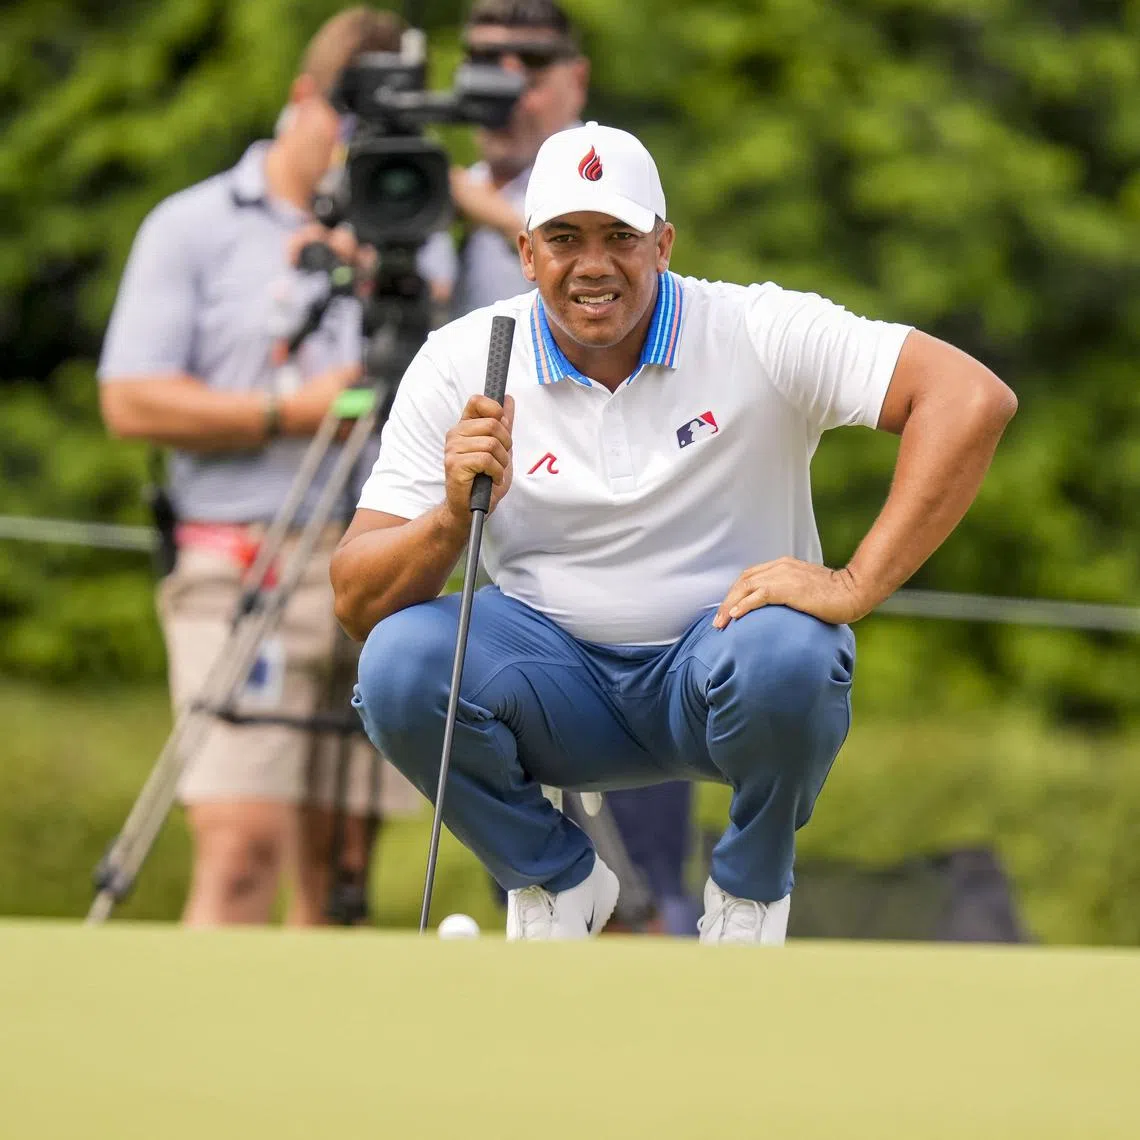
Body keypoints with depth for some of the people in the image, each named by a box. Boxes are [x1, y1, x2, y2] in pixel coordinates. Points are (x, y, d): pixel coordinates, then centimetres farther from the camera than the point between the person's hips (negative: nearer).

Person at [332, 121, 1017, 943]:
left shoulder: (757, 335, -12)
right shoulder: (458, 367, -5)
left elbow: (972, 398, -23)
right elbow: (356, 602, -8)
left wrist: (856, 586, -30)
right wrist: (453, 520, -30)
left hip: (719, 665, -2)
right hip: (562, 681, 2)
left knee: (786, 655, -36)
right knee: (399, 662, -27)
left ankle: (751, 887, -2)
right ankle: (555, 880, 3)